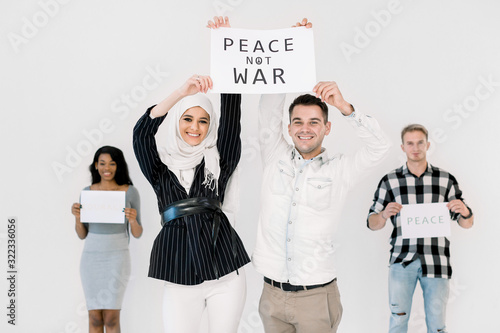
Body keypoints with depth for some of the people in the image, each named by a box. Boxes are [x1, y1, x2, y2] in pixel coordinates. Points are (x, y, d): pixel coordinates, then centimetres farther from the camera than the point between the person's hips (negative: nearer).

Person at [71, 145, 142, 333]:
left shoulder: (130, 192, -4)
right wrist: (77, 216, -15)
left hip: (117, 259, -2)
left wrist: (133, 220, -24)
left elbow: (137, 234, -2)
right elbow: (82, 235, 6)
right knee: (94, 317, 5)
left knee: (111, 318, -6)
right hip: (91, 258, 3)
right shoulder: (87, 192, 4)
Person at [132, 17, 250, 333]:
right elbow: (142, 131, -10)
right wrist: (183, 91, -20)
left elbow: (231, 119, -6)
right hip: (180, 280, 0)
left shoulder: (219, 160, 5)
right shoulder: (160, 169, 6)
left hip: (226, 274, 0)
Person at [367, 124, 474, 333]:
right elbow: (372, 224, 5)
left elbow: (466, 224, 8)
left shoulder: (446, 180, 7)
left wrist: (464, 212, -15)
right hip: (402, 261, 0)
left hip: (436, 261, 1)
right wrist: (384, 214, -17)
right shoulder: (389, 181, 5)